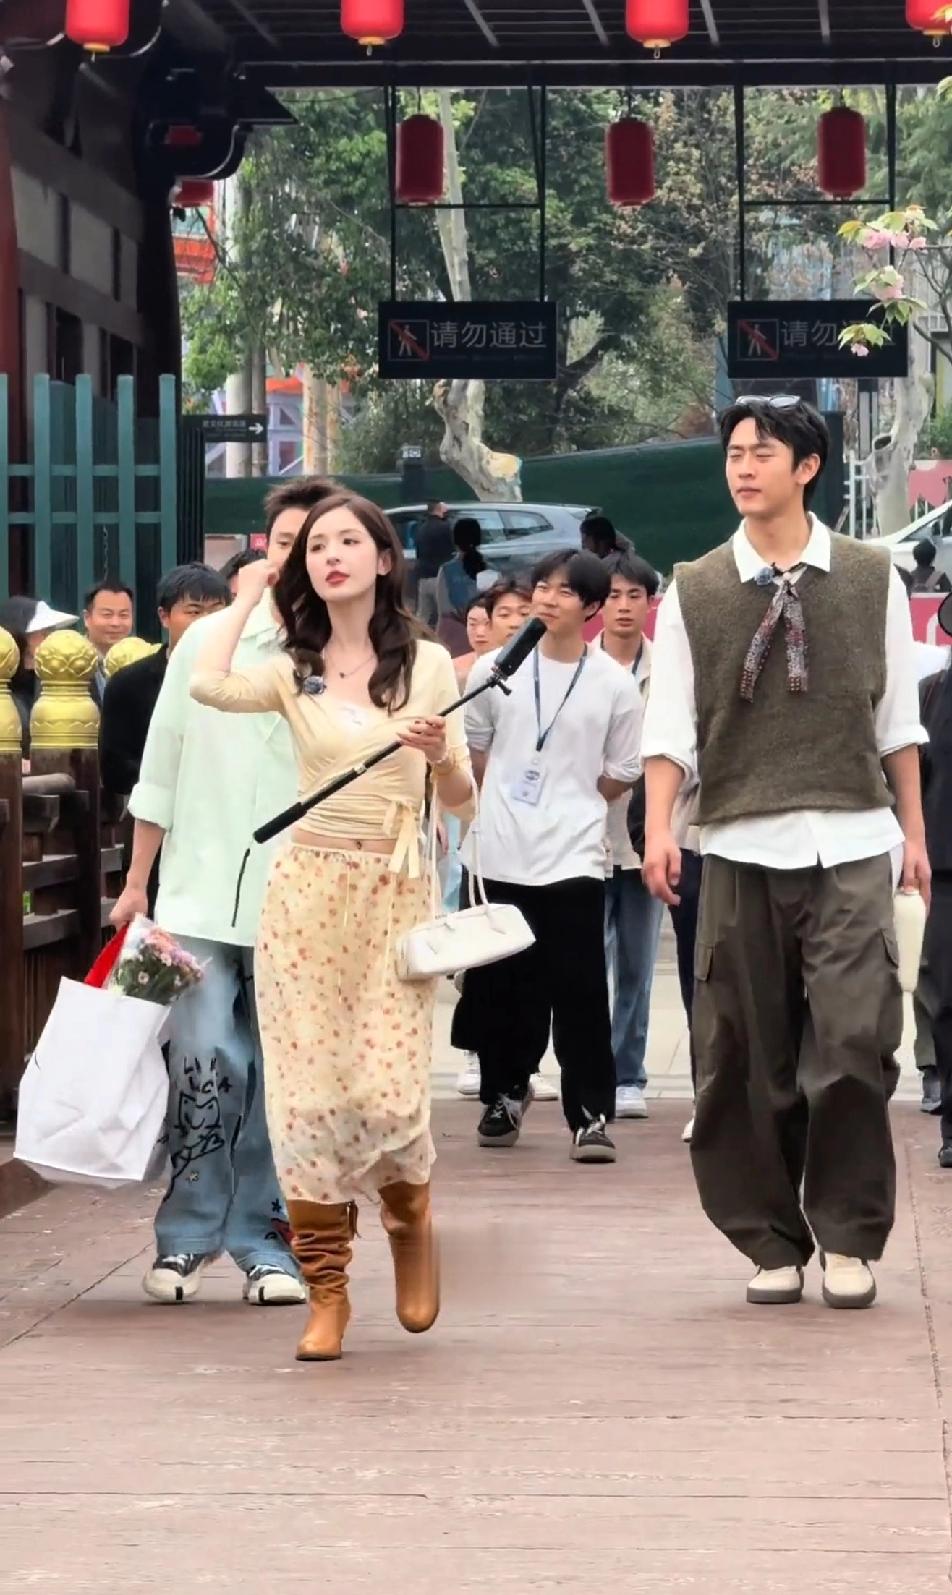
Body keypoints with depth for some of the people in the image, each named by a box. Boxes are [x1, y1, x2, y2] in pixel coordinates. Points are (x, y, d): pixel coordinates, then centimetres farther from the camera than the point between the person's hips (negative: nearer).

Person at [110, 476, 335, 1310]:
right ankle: (187, 1238, 8)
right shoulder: (208, 641, 6)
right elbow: (161, 770, 11)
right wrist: (137, 883, 12)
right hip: (201, 896, 1)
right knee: (206, 1064, -6)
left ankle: (264, 1242, 14)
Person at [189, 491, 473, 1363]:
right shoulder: (293, 670, 6)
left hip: (395, 896, -1)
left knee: (386, 1092, -10)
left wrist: (441, 754, -15)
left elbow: (460, 799, 7)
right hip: (307, 890, 1)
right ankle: (327, 1290, 6)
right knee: (308, 1094, -3)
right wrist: (248, 597, -1)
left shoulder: (427, 664, 5)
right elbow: (207, 685, -16)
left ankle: (411, 1220, 22)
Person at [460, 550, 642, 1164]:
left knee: (580, 991, -5)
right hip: (497, 855, 2)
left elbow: (621, 773, 5)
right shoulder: (497, 668, 4)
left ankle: (592, 1113, -1)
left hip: (573, 856, -2)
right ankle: (504, 1093, 26)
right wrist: (508, 804, 9)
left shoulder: (615, 683, -2)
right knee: (498, 986, 9)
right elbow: (473, 748, 14)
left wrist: (568, 806, 6)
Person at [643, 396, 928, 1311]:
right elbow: (670, 723, 1)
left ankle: (849, 1239, 5)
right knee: (747, 1056, 4)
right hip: (742, 848, 1)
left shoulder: (871, 581, 6)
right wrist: (659, 827, -12)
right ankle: (772, 1243, 16)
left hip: (851, 843, -1)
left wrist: (914, 832, 9)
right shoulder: (694, 592, 5)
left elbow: (899, 718, 10)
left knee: (853, 1042, -9)